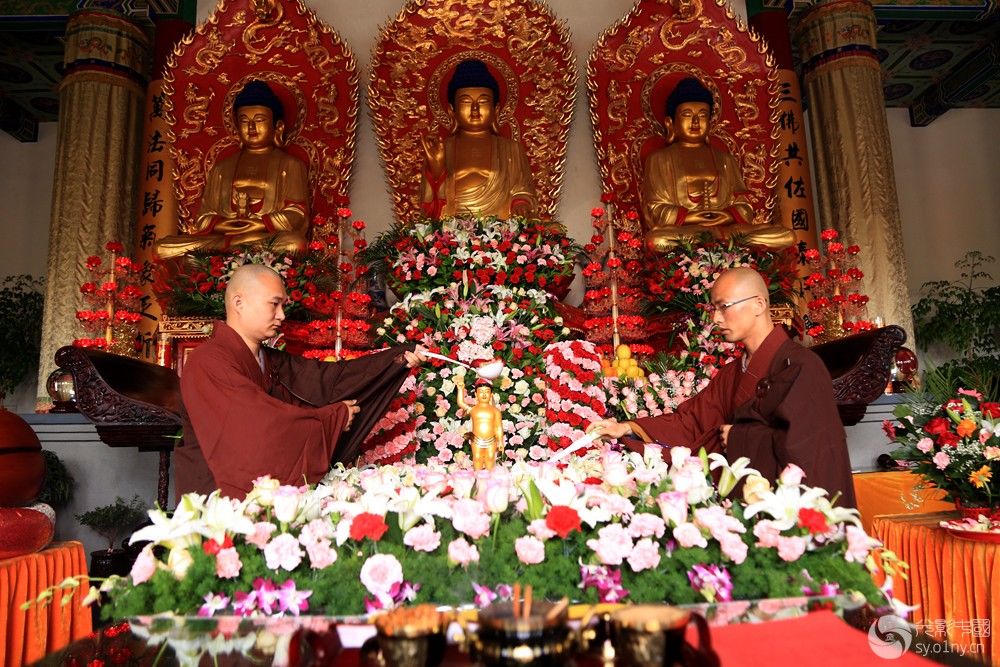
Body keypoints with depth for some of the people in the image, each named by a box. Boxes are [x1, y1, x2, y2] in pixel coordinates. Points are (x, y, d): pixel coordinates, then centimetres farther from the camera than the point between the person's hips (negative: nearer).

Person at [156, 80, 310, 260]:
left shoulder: (290, 165, 14)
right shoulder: (221, 168, 24)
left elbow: (296, 215, 0)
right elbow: (203, 219, 14)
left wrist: (255, 225, -13)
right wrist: (230, 226, -8)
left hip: (269, 238, -2)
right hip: (220, 237, 2)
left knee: (293, 243, -39)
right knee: (163, 248, -21)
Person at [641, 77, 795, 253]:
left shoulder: (725, 159, 25)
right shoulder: (659, 159, 14)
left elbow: (744, 207, 16)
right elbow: (655, 209, 1)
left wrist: (726, 217, -9)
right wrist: (692, 217, -14)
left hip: (727, 227, 4)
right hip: (682, 231, -3)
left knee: (786, 237, -19)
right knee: (656, 240, -40)